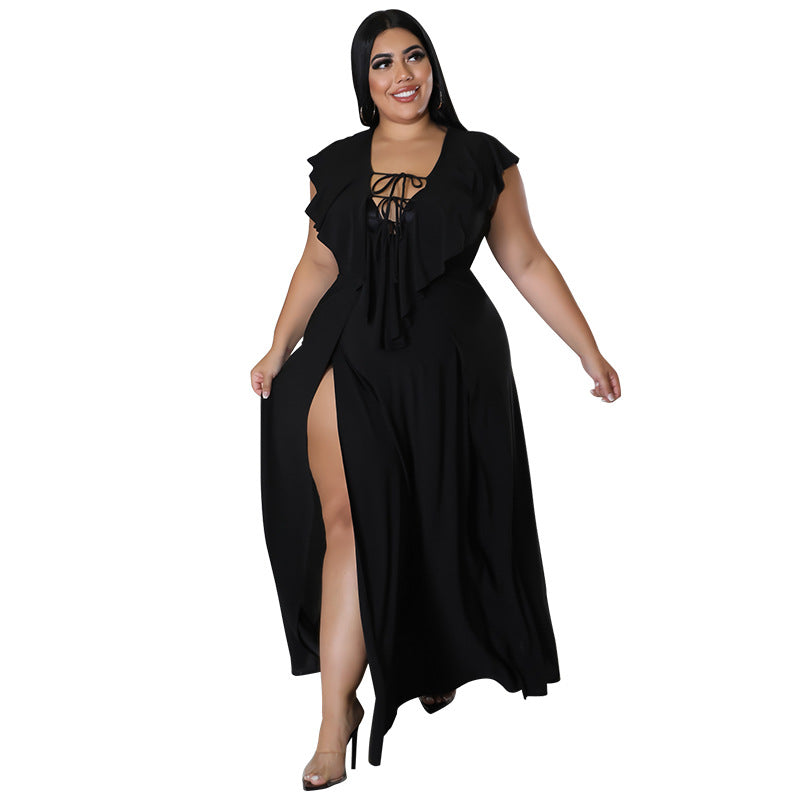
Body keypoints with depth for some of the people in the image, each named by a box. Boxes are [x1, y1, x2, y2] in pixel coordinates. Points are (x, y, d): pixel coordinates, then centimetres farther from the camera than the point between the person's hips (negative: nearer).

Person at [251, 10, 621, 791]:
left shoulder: (481, 160, 3)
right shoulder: (337, 165, 10)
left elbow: (527, 263, 4)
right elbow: (319, 265, 15)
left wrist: (589, 351, 2)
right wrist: (279, 348, 11)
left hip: (451, 365, -1)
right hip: (352, 359, 1)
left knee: (440, 524, 8)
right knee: (351, 520, -11)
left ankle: (437, 662, 35)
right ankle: (337, 717, -7)